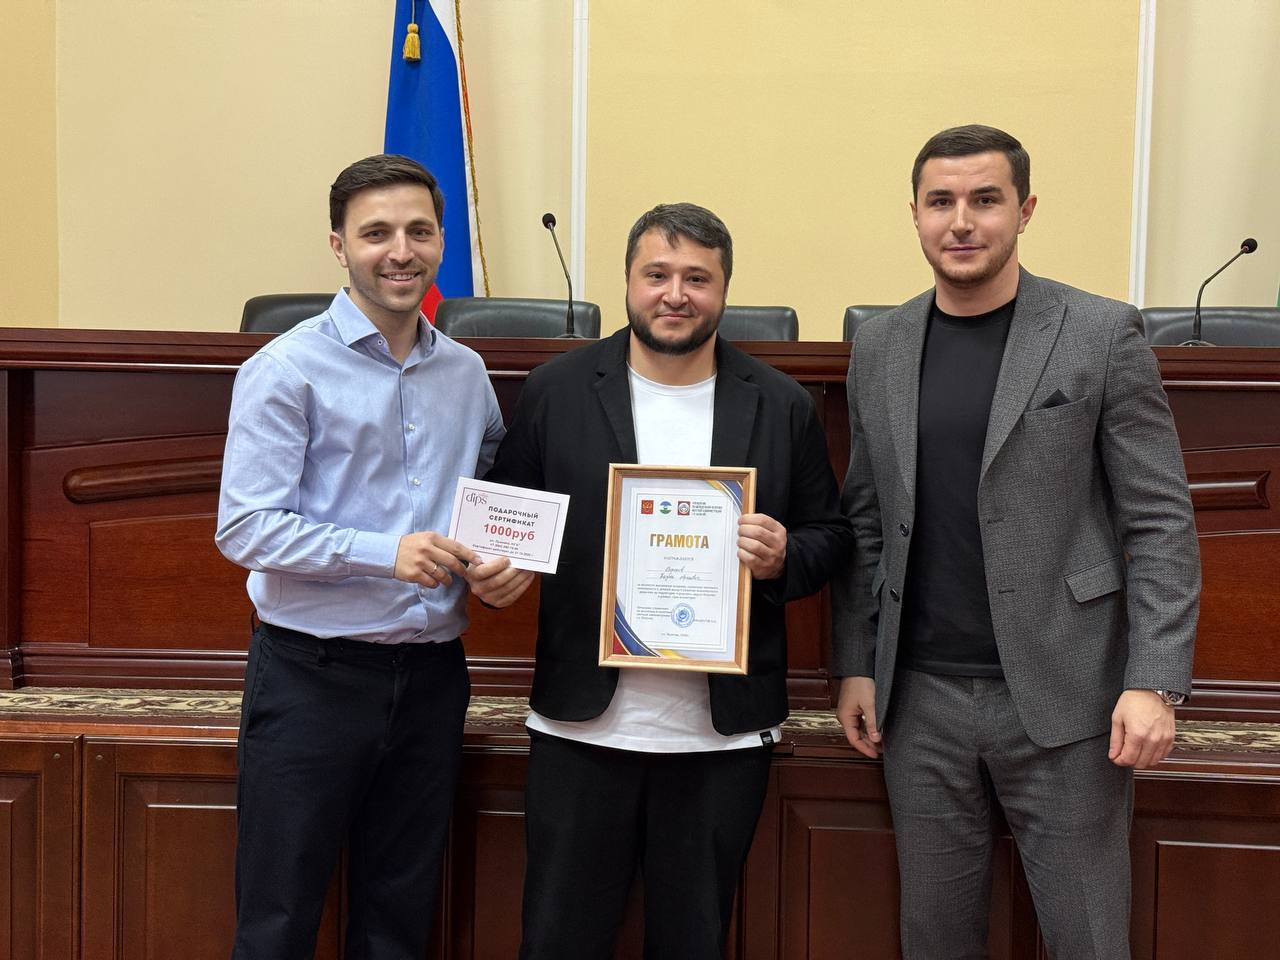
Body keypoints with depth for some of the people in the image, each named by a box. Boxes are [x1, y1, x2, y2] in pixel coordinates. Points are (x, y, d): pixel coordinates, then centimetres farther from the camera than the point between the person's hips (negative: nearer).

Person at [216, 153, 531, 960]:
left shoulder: (467, 373, 9)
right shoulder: (288, 369, -8)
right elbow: (244, 528, -14)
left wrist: (510, 560, -3)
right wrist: (385, 553, -25)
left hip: (431, 676, 5)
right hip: (313, 675, -5)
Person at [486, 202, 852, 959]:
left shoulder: (783, 406, 3)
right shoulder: (556, 391, 1)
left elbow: (831, 535, 8)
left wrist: (784, 557, -13)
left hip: (723, 733, 1)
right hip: (582, 724, 0)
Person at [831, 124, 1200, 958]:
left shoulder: (1103, 334, -4)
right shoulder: (879, 348, 8)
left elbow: (1161, 522, -5)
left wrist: (1155, 681, -13)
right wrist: (856, 665, 7)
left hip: (1063, 699, -3)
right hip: (922, 700, 4)